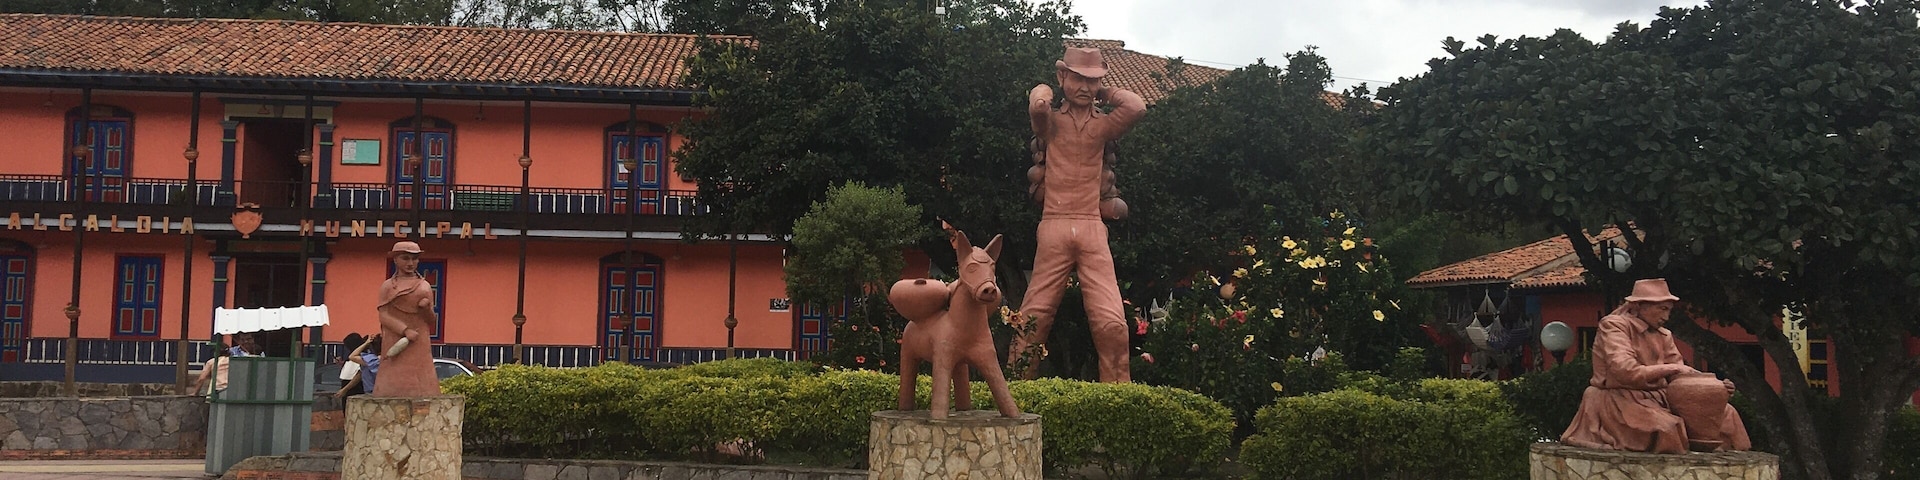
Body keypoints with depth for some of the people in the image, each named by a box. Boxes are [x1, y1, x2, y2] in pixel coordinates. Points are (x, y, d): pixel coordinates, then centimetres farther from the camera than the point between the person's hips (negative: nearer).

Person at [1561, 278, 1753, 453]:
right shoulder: (1613, 325, -9)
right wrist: (1670, 368, -19)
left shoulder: (1664, 336, 14)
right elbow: (1625, 371, -23)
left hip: (1656, 400, 8)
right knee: (1667, 427, -36)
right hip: (1621, 401, -8)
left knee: (1725, 413, 0)